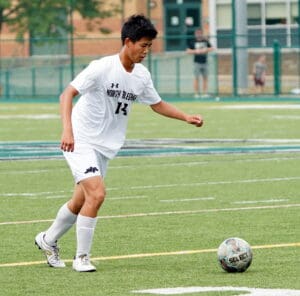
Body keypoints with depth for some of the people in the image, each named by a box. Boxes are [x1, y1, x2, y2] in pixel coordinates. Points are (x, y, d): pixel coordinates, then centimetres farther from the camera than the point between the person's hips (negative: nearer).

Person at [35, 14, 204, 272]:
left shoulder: (142, 75, 3)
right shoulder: (102, 68, -19)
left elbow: (157, 104, 19)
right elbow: (67, 94, -22)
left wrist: (186, 117, 6)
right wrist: (67, 130, -35)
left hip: (105, 147, 7)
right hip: (81, 142, -7)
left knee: (81, 201, 14)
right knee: (97, 194, -20)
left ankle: (48, 240, 38)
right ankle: (82, 257, -8)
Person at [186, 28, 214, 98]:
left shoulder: (205, 41, 9)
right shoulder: (193, 42, 2)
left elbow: (211, 48, 9)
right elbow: (188, 51, 1)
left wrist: (205, 50, -9)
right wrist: (195, 51, -12)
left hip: (204, 62, 3)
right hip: (197, 62, -3)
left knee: (205, 78, 4)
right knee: (196, 78, -6)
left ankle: (205, 93, 8)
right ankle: (196, 93, -4)